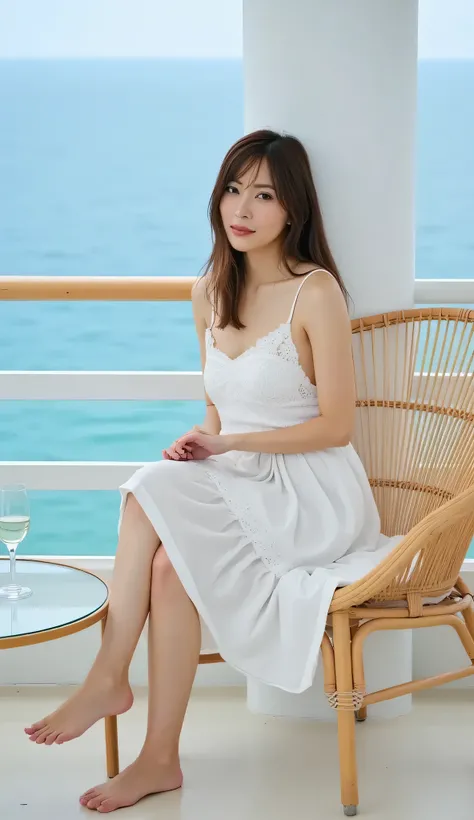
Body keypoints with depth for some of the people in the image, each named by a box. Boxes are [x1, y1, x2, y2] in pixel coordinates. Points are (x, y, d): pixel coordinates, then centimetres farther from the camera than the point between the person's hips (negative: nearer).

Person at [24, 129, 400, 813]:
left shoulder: (316, 292, -12)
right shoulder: (210, 292, 9)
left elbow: (336, 426, -11)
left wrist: (230, 444, -15)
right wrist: (199, 441, -5)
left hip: (313, 495, -6)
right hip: (240, 487, 6)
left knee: (153, 498, -26)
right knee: (170, 559, -25)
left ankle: (108, 679, -14)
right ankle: (158, 759, -16)